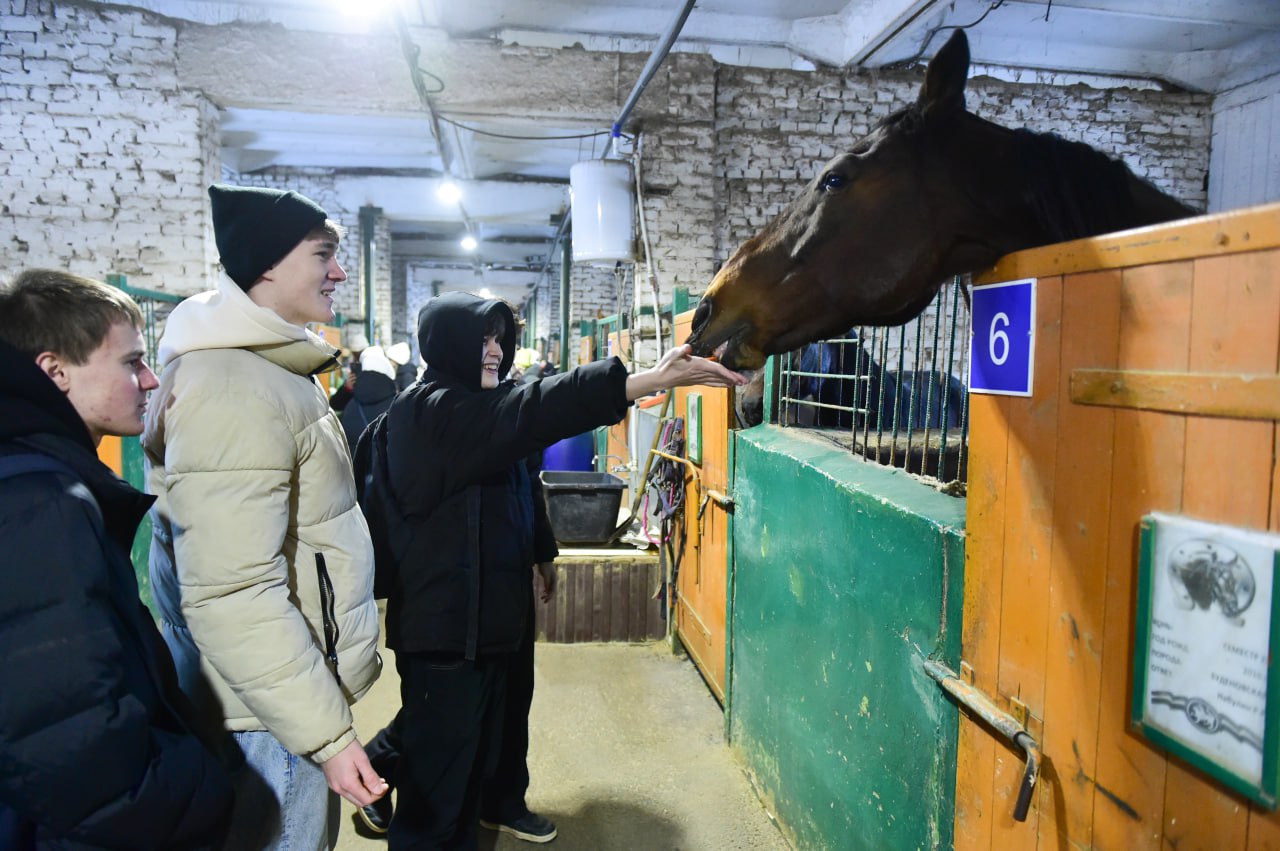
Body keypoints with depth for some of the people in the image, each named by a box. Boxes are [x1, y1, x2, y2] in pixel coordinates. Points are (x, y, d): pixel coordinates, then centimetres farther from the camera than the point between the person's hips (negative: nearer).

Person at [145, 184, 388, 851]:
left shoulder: (271, 367, 11)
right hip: (270, 718, -10)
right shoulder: (236, 390, -23)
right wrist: (327, 734, -24)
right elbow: (232, 597, -28)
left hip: (300, 689, 10)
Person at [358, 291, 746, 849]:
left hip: (483, 610, 10)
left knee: (477, 744, 19)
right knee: (440, 760, 1)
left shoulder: (480, 411, 16)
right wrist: (652, 379, -39)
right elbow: (535, 410, -32)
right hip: (445, 620, -10)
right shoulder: (431, 410, -17)